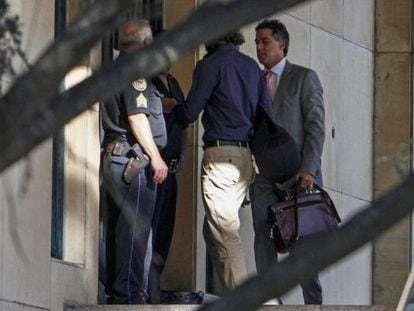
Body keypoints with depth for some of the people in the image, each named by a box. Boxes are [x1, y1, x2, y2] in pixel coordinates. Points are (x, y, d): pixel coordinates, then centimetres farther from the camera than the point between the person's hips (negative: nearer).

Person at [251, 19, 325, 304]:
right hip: (263, 174, 5)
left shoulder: (304, 78, 3)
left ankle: (313, 301, -1)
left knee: (302, 242, -5)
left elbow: (316, 125, -4)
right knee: (263, 239, -2)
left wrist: (308, 169, -15)